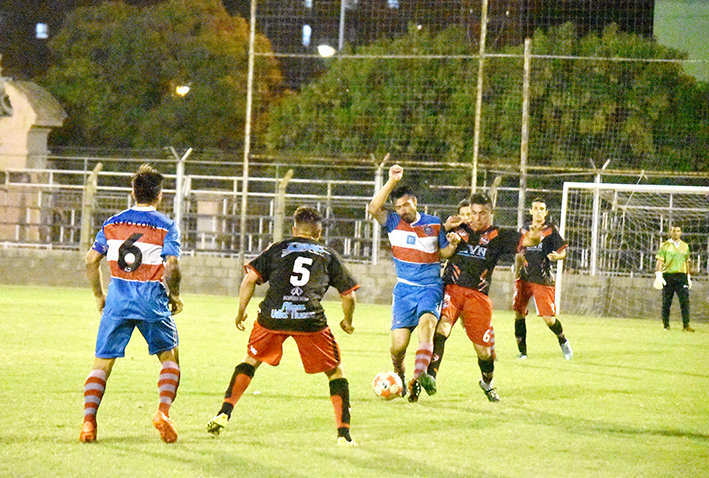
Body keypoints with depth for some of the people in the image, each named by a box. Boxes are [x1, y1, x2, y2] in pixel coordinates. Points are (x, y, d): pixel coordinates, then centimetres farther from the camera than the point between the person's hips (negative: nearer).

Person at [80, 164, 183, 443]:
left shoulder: (112, 223, 8)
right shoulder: (166, 226, -2)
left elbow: (91, 260, 6)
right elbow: (172, 266, -13)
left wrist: (99, 295, 17)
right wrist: (174, 296, 3)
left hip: (117, 298, 2)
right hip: (152, 299, -2)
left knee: (102, 364, 6)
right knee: (170, 358, 14)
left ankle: (88, 421, -9)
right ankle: (163, 411, -6)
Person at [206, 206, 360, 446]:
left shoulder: (277, 249, 19)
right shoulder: (329, 255, 21)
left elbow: (250, 279, 10)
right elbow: (348, 295, 22)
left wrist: (241, 312, 22)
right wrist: (347, 322, 40)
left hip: (272, 316, 1)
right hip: (311, 318, -1)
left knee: (252, 359, 26)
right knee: (335, 372, 15)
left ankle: (224, 414, 15)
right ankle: (343, 433, 3)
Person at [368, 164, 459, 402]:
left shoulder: (434, 224, 7)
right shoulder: (393, 222, 3)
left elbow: (444, 252, 16)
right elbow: (374, 208, -15)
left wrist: (452, 244, -7)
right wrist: (392, 182, -21)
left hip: (430, 286, -1)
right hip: (404, 288, 1)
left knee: (427, 321, -31)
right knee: (398, 344, -8)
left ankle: (420, 375, -48)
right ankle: (399, 374, 26)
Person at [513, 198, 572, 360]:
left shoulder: (551, 230, 1)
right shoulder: (525, 231, 13)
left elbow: (563, 251, -3)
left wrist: (557, 256, -24)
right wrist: (517, 274, 14)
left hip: (543, 280, -4)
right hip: (524, 278, 4)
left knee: (548, 319, -8)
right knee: (519, 312, -5)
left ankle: (563, 341, 21)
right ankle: (522, 351, 7)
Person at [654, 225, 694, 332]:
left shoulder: (685, 246, 14)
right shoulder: (665, 246, 4)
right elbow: (660, 261, -2)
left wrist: (688, 278, 17)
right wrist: (658, 276, -13)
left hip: (681, 276, 2)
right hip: (668, 275, -2)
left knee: (685, 300, -9)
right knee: (666, 302, 0)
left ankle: (686, 325, -11)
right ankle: (666, 325, 10)